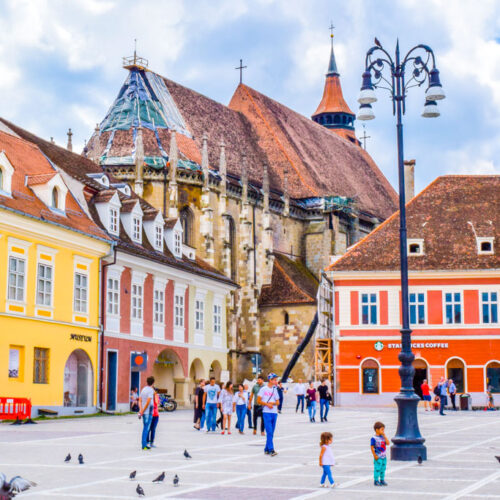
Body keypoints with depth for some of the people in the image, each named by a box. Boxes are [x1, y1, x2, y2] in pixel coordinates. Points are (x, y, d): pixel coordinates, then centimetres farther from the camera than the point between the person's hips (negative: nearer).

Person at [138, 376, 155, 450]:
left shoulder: (143, 389, 13)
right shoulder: (151, 390, -12)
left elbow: (140, 400, 6)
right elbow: (148, 402, -21)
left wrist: (141, 409, -6)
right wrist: (143, 411, -15)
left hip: (143, 412, 8)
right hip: (148, 412, -8)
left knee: (145, 428, 15)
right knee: (146, 428, -6)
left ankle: (144, 444, 17)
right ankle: (144, 445, -6)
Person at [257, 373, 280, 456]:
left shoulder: (275, 390, 15)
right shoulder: (263, 389, -1)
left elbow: (278, 402, 16)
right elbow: (258, 401, -3)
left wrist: (273, 403, -5)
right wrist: (267, 404, -13)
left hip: (274, 413, 6)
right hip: (267, 412, -6)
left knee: (271, 433, 7)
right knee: (269, 432, -14)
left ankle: (266, 449, 16)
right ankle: (271, 450, -18)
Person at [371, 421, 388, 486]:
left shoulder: (382, 437, 7)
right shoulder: (374, 438, -13)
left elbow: (387, 443, -5)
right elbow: (372, 447, -13)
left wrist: (384, 436, -7)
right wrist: (375, 455, -15)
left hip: (384, 457, 7)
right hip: (378, 457, -7)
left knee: (383, 469, 13)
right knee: (377, 469, -3)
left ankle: (382, 480, 23)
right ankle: (376, 481, 6)